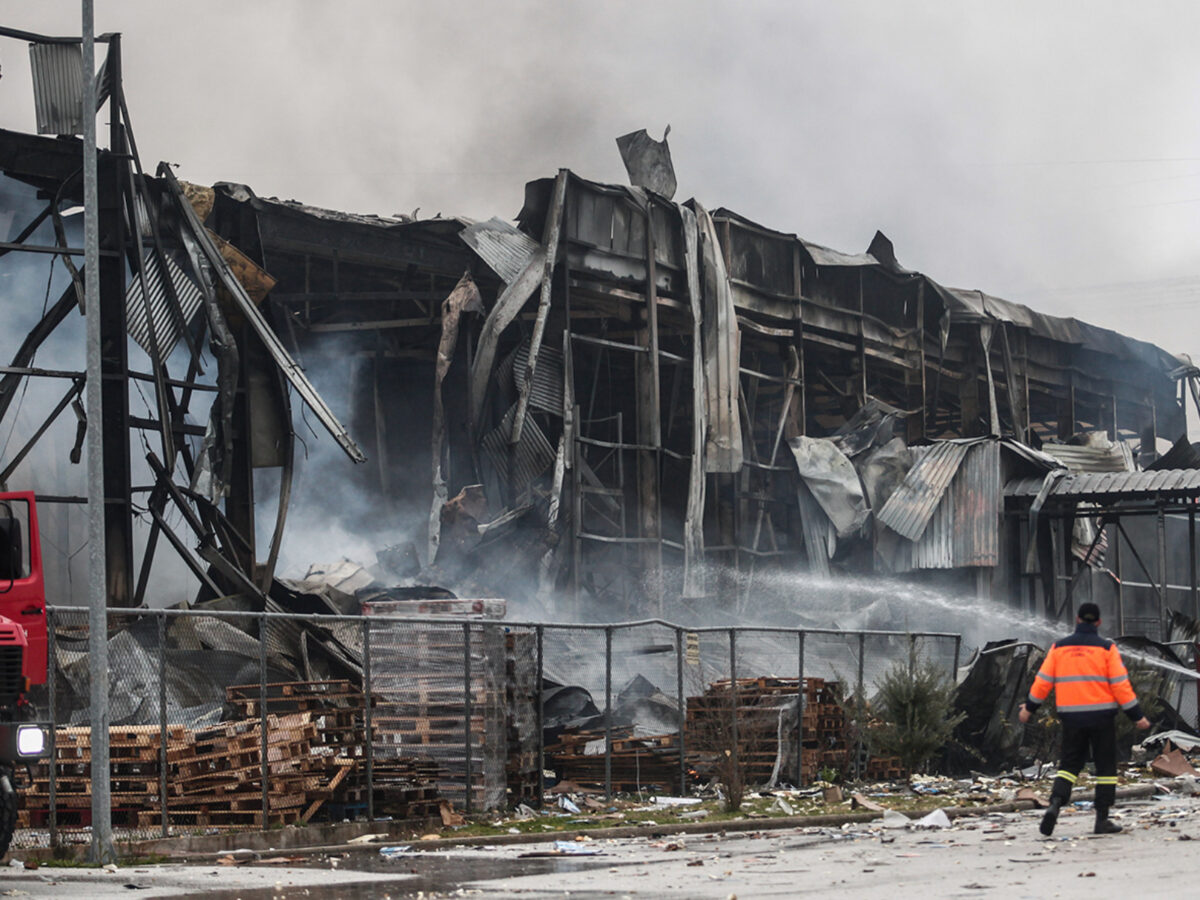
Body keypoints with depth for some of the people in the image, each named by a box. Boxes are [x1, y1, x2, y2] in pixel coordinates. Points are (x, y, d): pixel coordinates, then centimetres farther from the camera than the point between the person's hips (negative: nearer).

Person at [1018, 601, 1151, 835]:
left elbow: (1043, 680, 6)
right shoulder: (1106, 648, -4)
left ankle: (1055, 804, -14)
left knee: (1070, 764, 11)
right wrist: (1137, 716, -2)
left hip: (1071, 717, 3)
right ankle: (1102, 820, 5)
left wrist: (1029, 708, 19)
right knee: (1105, 767, 7)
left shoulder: (1059, 647, 4)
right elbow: (1120, 684, -7)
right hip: (1101, 715, -3)